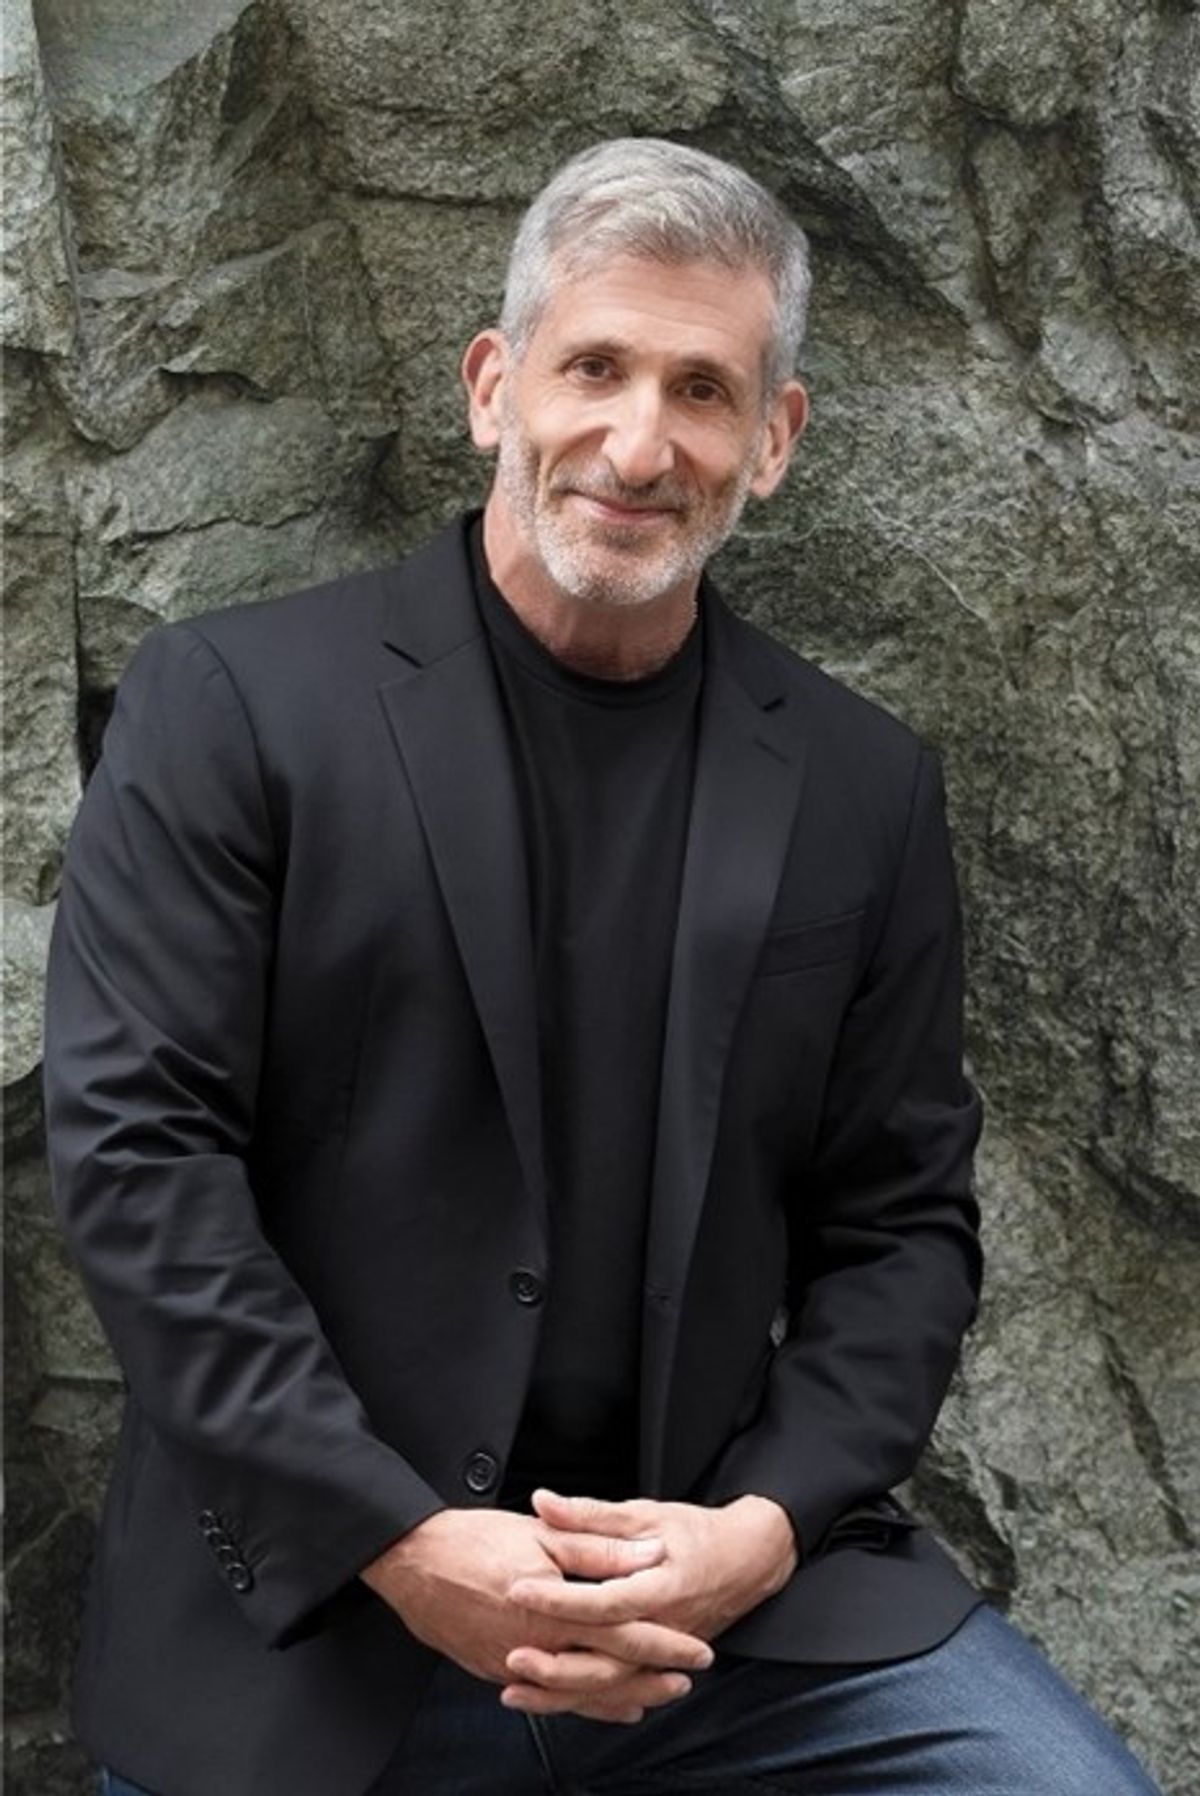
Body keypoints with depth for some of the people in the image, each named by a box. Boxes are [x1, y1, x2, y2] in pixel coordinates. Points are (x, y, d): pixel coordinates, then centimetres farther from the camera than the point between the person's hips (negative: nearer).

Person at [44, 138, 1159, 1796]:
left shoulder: (864, 791, 5)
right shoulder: (233, 703, -4)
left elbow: (905, 1220, 7)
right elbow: (135, 1146, -9)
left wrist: (769, 1524, -10)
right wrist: (401, 1540, -15)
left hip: (727, 1583, 2)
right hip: (309, 1611, -2)